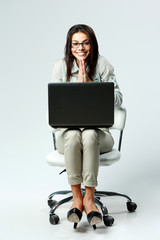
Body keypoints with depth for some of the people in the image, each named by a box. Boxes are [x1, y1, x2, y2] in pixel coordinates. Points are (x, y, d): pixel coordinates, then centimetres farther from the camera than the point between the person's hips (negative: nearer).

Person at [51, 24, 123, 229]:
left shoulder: (103, 65, 3)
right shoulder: (61, 66, 6)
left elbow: (117, 99, -3)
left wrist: (90, 83, -11)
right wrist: (77, 84, -10)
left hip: (98, 129, -1)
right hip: (68, 130, 1)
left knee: (89, 135, -36)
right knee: (73, 135, -35)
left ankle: (89, 198, -27)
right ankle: (76, 197, -26)